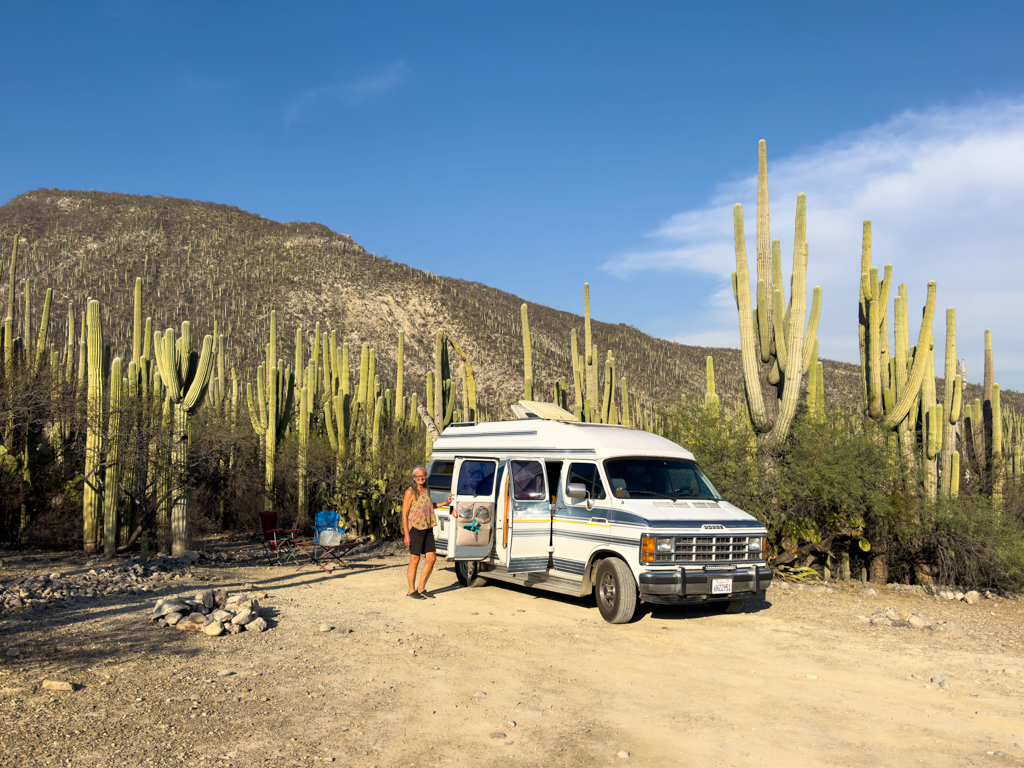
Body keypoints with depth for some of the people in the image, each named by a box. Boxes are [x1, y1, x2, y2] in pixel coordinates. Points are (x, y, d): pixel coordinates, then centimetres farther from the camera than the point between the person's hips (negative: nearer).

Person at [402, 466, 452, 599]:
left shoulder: (426, 491, 13)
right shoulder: (410, 492, -7)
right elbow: (404, 514, -9)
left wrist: (445, 502, 21)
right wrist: (406, 534, -15)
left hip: (428, 529, 7)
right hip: (415, 529, -7)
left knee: (431, 558, 6)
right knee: (415, 560, -1)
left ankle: (421, 589, 17)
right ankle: (411, 591, 10)